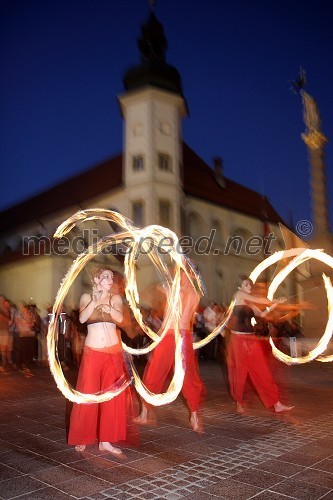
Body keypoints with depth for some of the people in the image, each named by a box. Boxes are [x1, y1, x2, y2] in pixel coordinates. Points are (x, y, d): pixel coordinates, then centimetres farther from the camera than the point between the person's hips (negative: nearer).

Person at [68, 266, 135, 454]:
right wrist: (95, 301, -24)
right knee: (88, 396, 2)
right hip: (92, 352, -1)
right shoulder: (86, 297, 2)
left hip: (113, 352, 1)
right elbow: (82, 318, -14)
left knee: (112, 396, 2)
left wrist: (106, 303, -30)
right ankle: (82, 438, 19)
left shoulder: (116, 298, 4)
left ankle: (106, 440, 13)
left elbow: (120, 318, -14)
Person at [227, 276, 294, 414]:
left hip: (251, 339, 7)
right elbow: (259, 300, -9)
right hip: (238, 339, -6)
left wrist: (276, 303, 6)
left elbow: (261, 314, 12)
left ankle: (277, 404, 5)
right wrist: (273, 301, 7)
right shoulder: (238, 294, -4)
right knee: (239, 372, 5)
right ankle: (239, 403, 23)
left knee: (262, 371, 4)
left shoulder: (250, 304, 17)